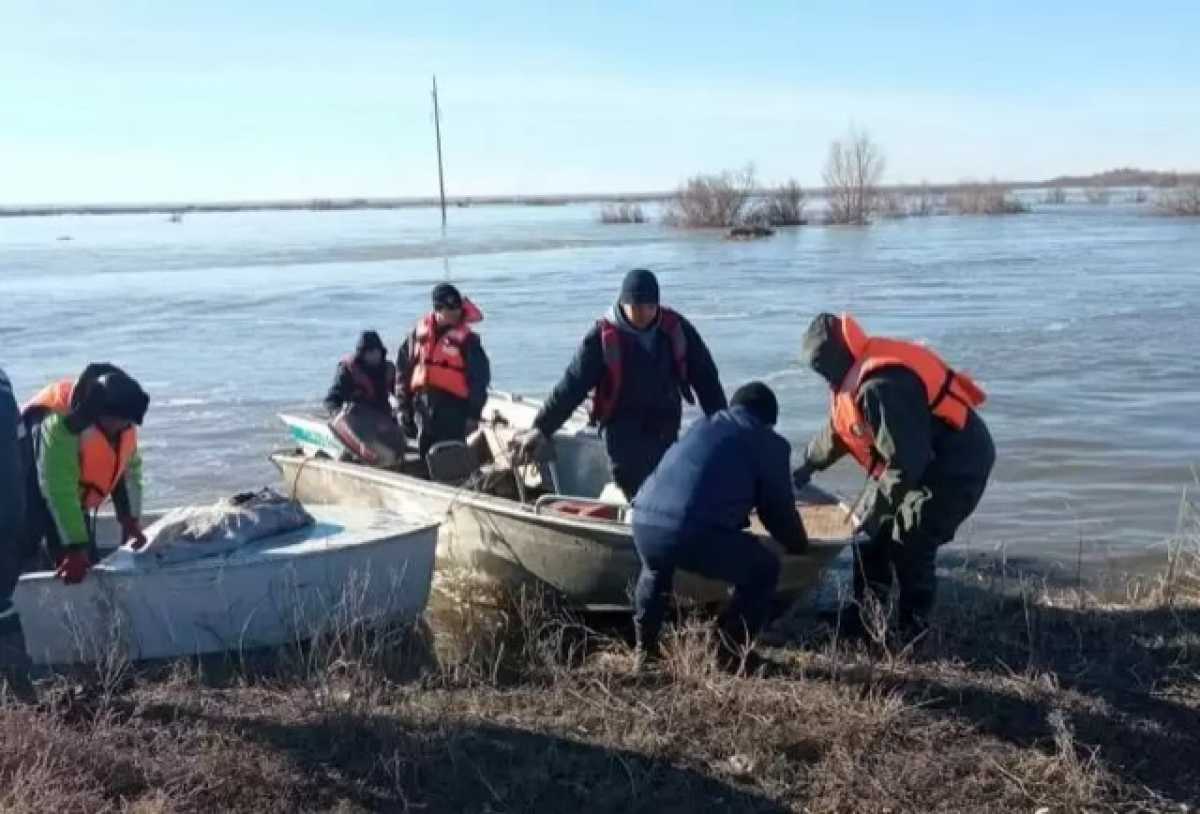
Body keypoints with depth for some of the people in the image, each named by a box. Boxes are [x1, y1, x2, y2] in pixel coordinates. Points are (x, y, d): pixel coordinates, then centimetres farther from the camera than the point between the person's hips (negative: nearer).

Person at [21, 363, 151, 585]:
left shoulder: (123, 422, -13)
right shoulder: (61, 425, -37)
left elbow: (129, 469, -1)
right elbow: (59, 492, -38)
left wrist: (131, 520, -7)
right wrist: (74, 549, -37)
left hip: (73, 502, 6)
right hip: (31, 495, -6)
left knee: (86, 563, 1)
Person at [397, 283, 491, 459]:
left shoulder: (467, 340, -6)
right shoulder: (420, 332, 6)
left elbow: (480, 377, -4)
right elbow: (404, 368, 12)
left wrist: (474, 414, -6)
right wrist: (404, 405, 11)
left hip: (453, 408, -4)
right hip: (422, 405, 5)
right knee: (425, 454, 14)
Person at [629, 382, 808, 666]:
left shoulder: (702, 425, 31)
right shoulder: (771, 443, 14)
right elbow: (778, 508, 16)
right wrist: (798, 544, 38)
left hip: (645, 523, 6)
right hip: (697, 535, -6)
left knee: (654, 570, 40)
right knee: (764, 569, 19)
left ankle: (645, 647, 36)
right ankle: (731, 651, 18)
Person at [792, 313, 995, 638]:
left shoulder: (882, 387, -32)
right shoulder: (859, 376, 2)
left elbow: (904, 461, -32)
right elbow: (838, 429, 21)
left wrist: (877, 508, -25)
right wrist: (808, 466, 27)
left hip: (957, 464, -11)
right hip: (919, 460, 11)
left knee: (910, 544, -11)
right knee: (870, 530, 12)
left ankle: (913, 628, 6)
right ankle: (865, 613, 23)